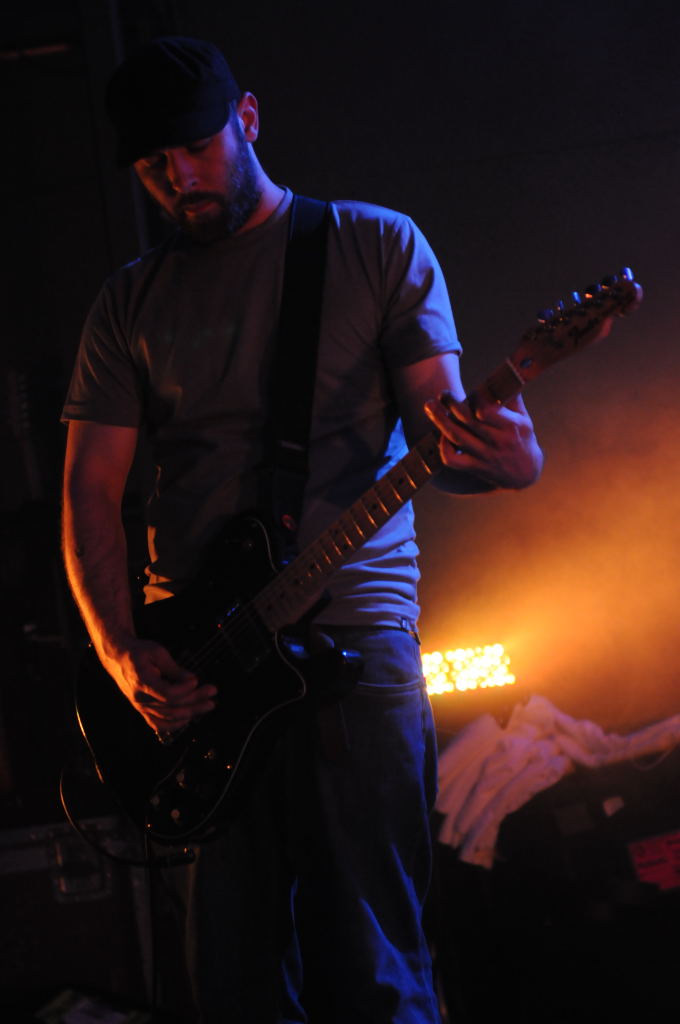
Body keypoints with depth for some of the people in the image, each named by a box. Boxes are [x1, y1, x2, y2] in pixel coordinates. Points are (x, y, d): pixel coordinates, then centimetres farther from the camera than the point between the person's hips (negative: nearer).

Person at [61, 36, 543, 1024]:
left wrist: (492, 453, -24)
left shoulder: (378, 246, 8)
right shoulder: (131, 301, 14)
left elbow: (436, 424, 1)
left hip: (352, 621, -3)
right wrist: (122, 652, -6)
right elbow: (91, 489, 10)